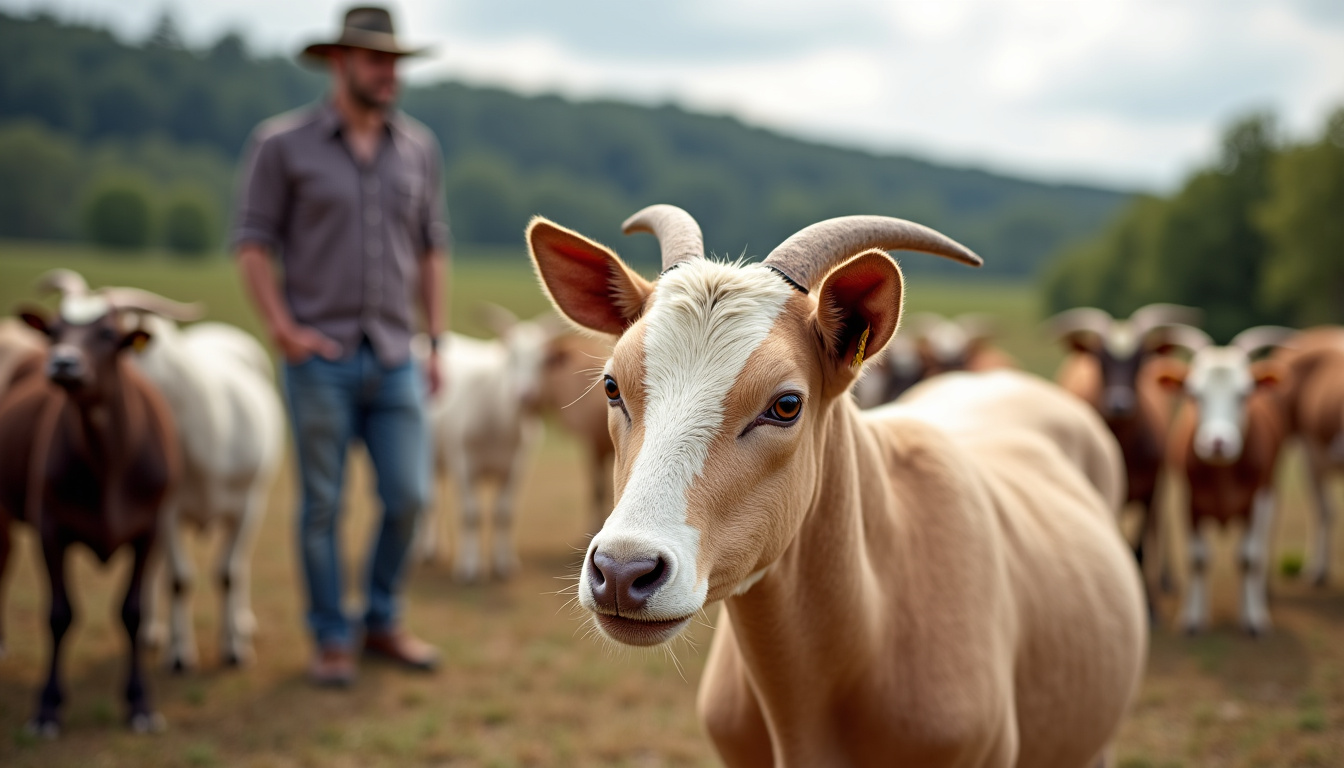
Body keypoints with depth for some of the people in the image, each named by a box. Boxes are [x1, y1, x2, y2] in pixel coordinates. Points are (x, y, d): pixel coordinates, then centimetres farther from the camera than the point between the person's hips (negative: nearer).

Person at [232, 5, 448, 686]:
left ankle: (383, 622, 23)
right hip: (320, 356, -3)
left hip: (394, 357, 4)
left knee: (408, 495, 3)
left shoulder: (418, 147, 9)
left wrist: (437, 341, 9)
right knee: (322, 504, 3)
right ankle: (332, 639, 17)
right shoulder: (282, 143, -3)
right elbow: (252, 242, -2)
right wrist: (283, 330, -10)